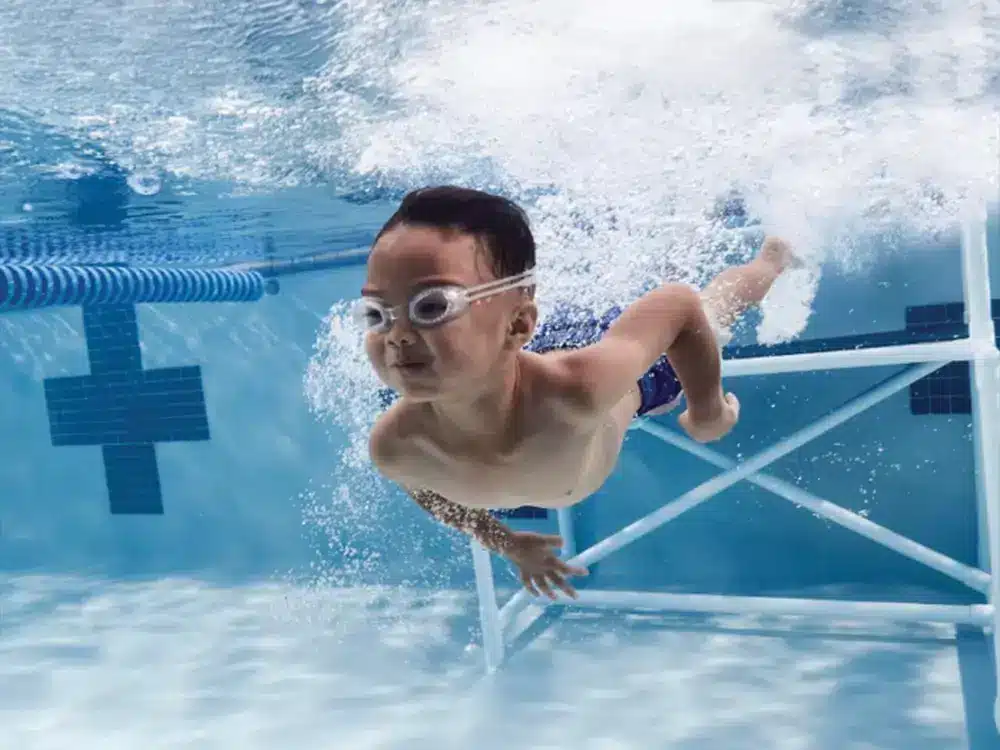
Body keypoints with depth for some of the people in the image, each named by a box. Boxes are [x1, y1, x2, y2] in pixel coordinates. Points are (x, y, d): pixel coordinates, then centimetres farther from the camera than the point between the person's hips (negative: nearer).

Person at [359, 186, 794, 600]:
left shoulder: (575, 387, -52)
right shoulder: (394, 447, -38)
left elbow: (680, 305, -33)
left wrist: (708, 415, -18)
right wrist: (503, 542, -2)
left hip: (639, 369, -1)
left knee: (717, 304, 31)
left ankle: (773, 255, 63)